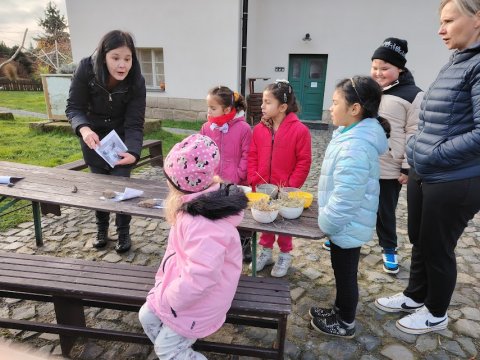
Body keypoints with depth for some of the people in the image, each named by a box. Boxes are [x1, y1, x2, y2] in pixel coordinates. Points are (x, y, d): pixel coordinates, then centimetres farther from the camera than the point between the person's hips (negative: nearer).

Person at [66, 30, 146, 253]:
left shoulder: (136, 82, -27)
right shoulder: (86, 69, -26)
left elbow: (134, 124, -27)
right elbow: (74, 107, -20)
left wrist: (133, 153, -46)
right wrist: (84, 129, -43)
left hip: (121, 136, -1)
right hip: (93, 135, 1)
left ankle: (123, 232, 18)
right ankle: (101, 229, 32)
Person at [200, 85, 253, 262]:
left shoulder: (243, 128, -13)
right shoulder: (206, 128, -1)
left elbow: (247, 156, -10)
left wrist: (238, 177, -14)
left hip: (237, 185, -3)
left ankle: (245, 245, 35)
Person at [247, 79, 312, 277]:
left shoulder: (299, 130, -14)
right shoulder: (259, 128, -2)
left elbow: (304, 162, -12)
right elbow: (252, 157, 3)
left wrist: (291, 186, -14)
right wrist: (254, 181, -5)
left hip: (285, 190, -4)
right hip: (262, 188, 4)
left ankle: (285, 255, 34)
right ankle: (266, 251, 39)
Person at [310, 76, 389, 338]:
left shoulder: (354, 146, -30)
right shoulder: (355, 135, 5)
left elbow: (346, 196, -31)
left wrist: (326, 222, -16)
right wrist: (328, 218, 20)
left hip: (347, 225, -9)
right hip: (347, 222, 9)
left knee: (345, 273, 10)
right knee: (342, 271, 24)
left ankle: (345, 324, 32)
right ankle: (340, 310, 44)